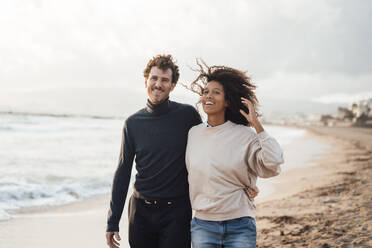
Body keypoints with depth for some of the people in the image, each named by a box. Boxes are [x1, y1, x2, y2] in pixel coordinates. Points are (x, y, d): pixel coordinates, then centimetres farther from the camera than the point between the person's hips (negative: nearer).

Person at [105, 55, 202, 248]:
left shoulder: (188, 115, -2)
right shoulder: (133, 123, 4)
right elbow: (123, 172, 8)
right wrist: (112, 221, 5)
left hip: (176, 212, -2)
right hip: (141, 210, 2)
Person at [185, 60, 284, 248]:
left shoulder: (244, 135, -5)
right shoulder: (194, 133, 6)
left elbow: (273, 165, -18)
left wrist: (257, 125, -17)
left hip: (239, 227, -3)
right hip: (202, 225, 3)